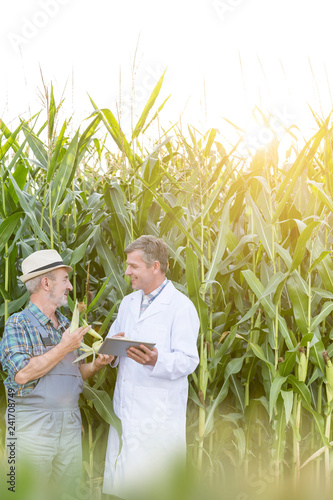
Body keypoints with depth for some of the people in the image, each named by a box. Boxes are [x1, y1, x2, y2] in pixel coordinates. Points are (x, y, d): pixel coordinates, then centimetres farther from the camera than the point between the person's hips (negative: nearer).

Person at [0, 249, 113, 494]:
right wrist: (64, 348, -15)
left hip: (70, 425, 6)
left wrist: (96, 365, 0)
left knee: (69, 489, 8)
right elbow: (22, 374, -19)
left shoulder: (66, 325, 14)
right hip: (33, 425, -6)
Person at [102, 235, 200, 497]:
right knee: (119, 483, 9)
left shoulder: (181, 306, -6)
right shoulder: (128, 302, 18)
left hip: (159, 414, -7)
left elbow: (188, 360, -13)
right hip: (125, 408, 7)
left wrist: (156, 360, -31)